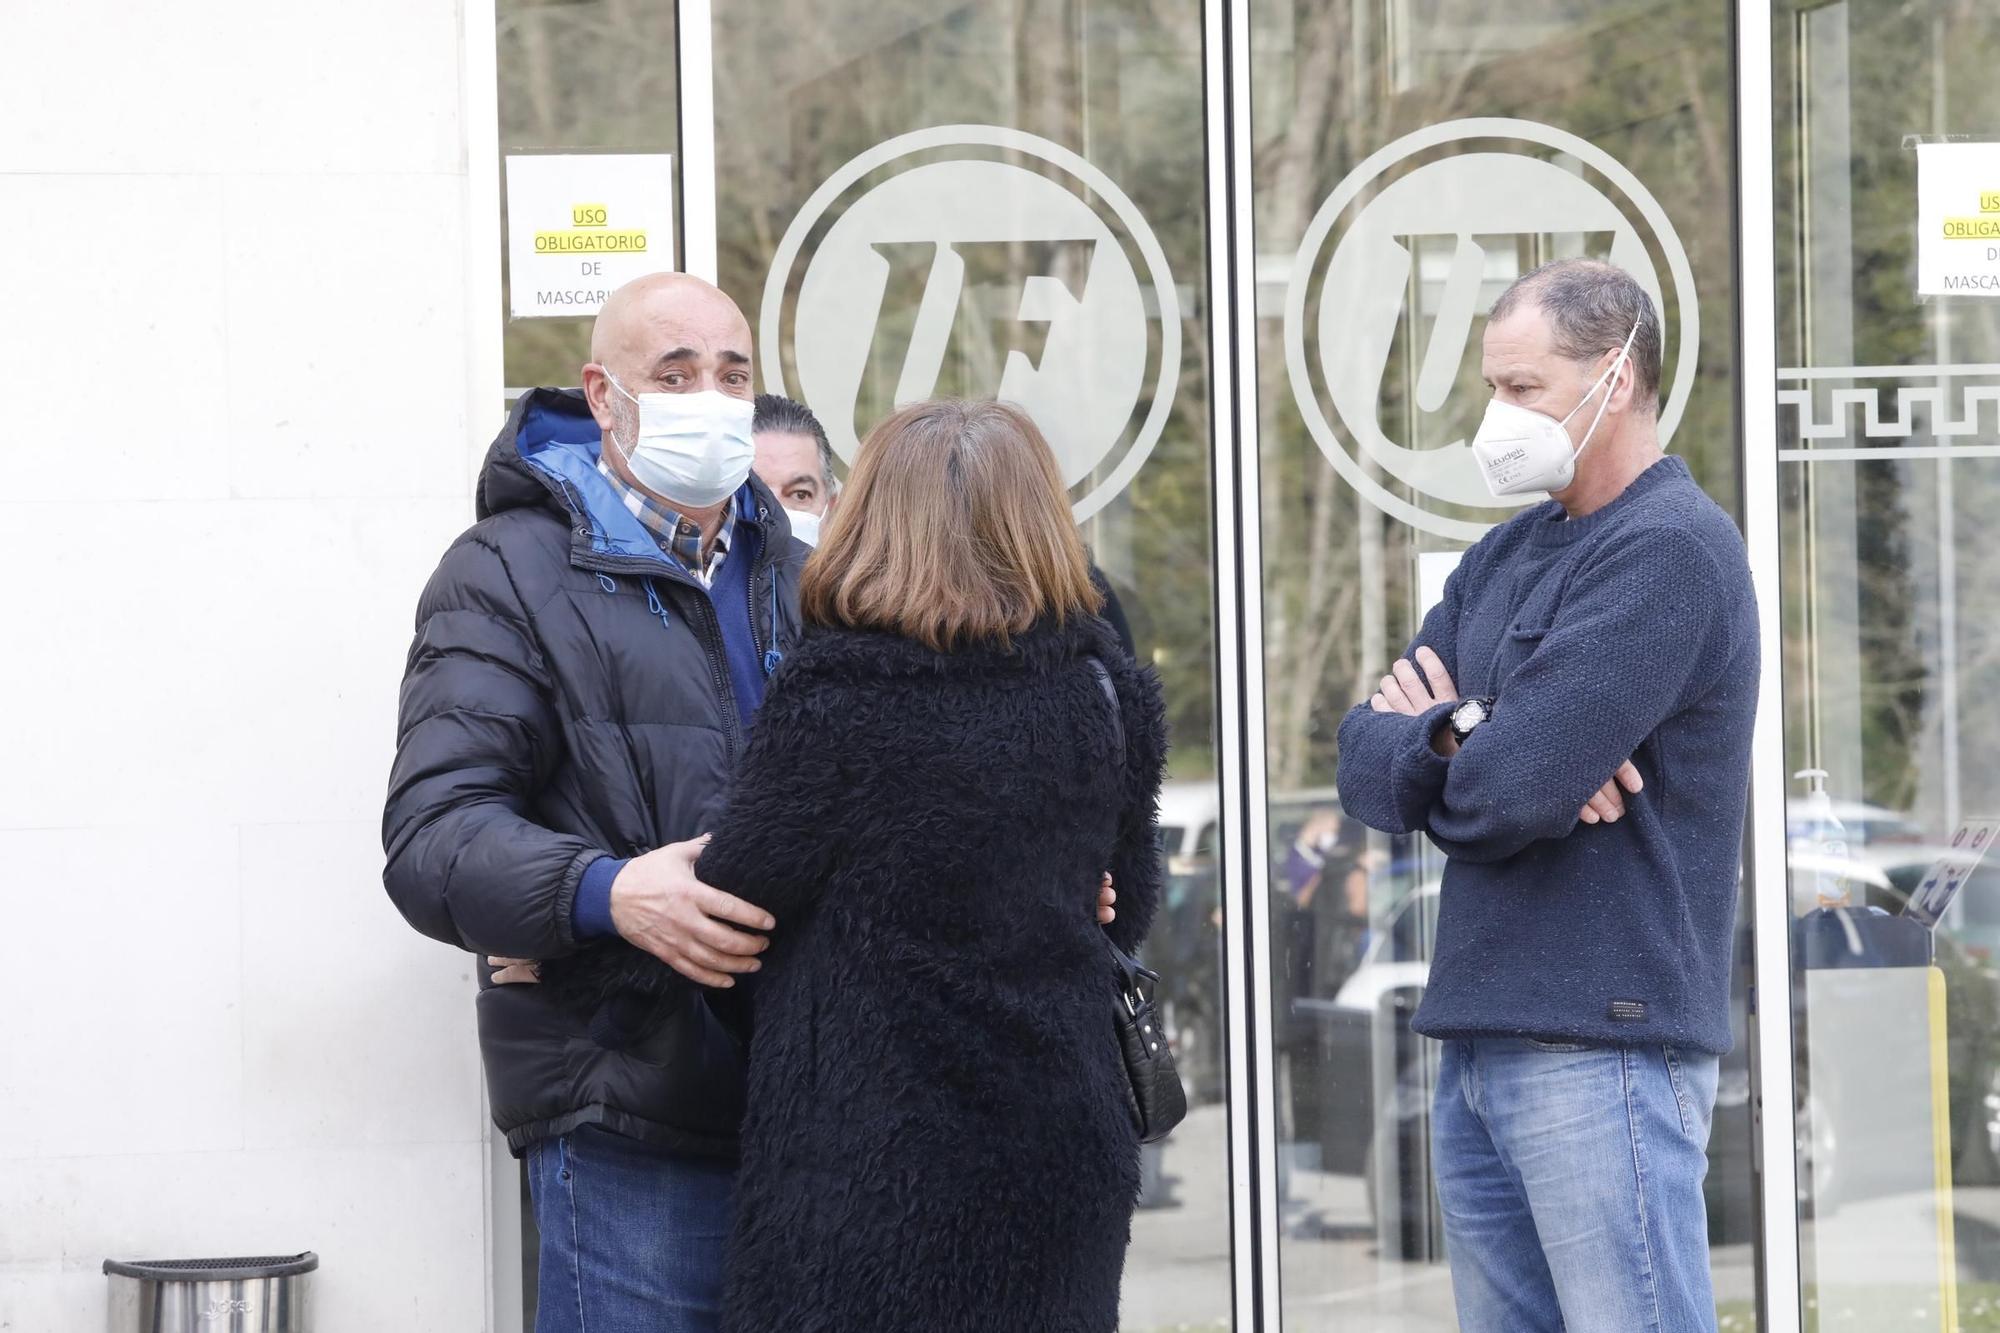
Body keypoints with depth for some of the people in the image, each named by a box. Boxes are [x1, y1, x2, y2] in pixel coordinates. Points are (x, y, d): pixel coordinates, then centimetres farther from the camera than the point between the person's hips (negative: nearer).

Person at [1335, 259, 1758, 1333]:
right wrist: (1470, 741, -13)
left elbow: (1508, 793, -20)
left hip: (1603, 1044, -9)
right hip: (1478, 1043, 9)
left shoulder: (1668, 552, -11)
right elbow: (1362, 759, 8)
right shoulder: (1507, 557, 16)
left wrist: (1440, 738, 3)